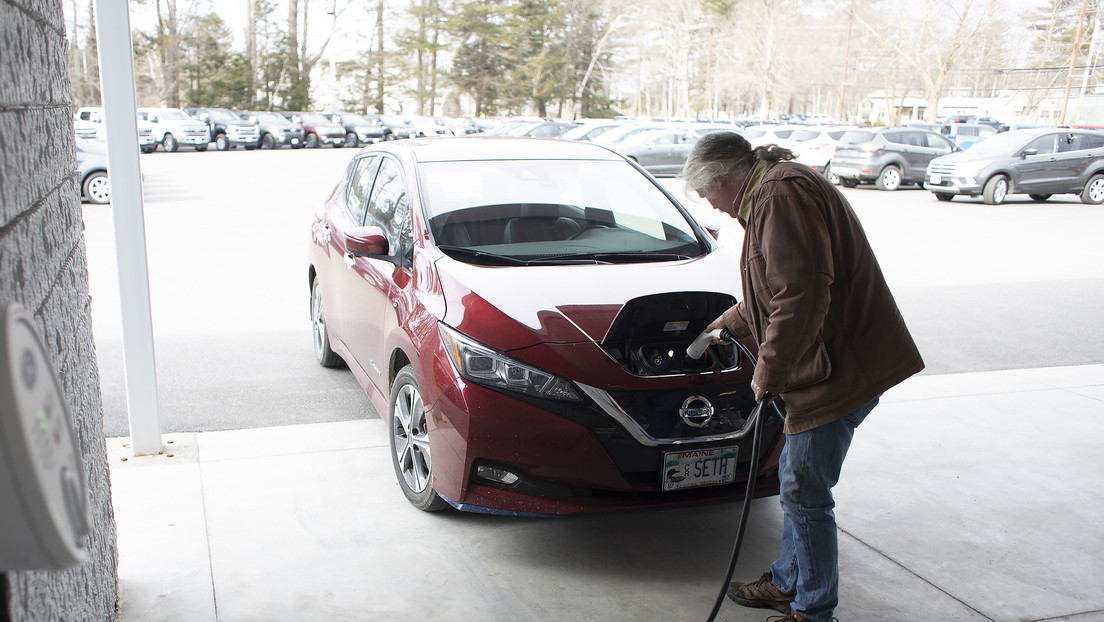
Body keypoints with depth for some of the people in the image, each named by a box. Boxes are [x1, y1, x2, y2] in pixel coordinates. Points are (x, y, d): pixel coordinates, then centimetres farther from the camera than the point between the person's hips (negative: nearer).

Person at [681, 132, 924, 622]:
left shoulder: (782, 195, -17)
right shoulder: (769, 194, 18)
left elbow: (801, 295, -27)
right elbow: (774, 292, 32)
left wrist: (768, 371, -18)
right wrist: (728, 324, 43)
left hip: (840, 370, -11)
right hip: (829, 366, 11)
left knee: (805, 492, 0)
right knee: (795, 481, 20)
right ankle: (788, 582, 36)